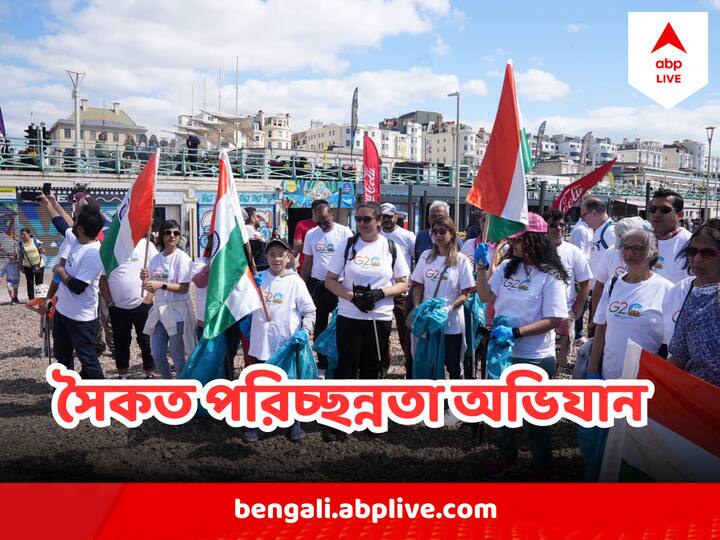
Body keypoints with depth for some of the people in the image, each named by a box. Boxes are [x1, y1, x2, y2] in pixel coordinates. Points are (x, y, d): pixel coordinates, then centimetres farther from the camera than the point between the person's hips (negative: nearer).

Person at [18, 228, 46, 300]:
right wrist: (21, 266, 2)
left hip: (39, 265, -1)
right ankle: (31, 299, 10)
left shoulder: (36, 241, -4)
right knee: (30, 283, 4)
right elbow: (21, 256, 5)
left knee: (39, 282, 4)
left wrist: (41, 249, -20)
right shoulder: (20, 244, -1)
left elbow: (42, 252, 3)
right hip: (28, 266, 1)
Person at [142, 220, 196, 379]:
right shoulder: (155, 259, 8)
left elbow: (184, 288, -16)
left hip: (177, 310, -6)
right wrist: (145, 280, -8)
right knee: (157, 354, 11)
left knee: (177, 355, -1)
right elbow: (152, 289, 13)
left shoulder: (182, 258, -10)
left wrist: (161, 285, -26)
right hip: (159, 309, 6)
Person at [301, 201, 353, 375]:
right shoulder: (311, 234, 4)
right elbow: (307, 262, 10)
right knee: (320, 325, 12)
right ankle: (322, 363, 23)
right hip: (317, 284, 4)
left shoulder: (344, 232, -7)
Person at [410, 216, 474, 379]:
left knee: (453, 366, 9)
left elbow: (466, 293, -6)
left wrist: (450, 307, -22)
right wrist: (417, 307, -6)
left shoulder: (461, 260, -6)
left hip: (451, 323, -3)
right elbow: (418, 286, 9)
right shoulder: (426, 256, 5)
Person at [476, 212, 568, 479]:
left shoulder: (550, 276, -15)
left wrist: (515, 332, -26)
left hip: (534, 359, -6)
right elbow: (485, 296, 5)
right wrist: (482, 267, -8)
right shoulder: (507, 267, -1)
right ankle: (507, 456, 45)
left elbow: (553, 320, -18)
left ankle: (543, 469, 33)